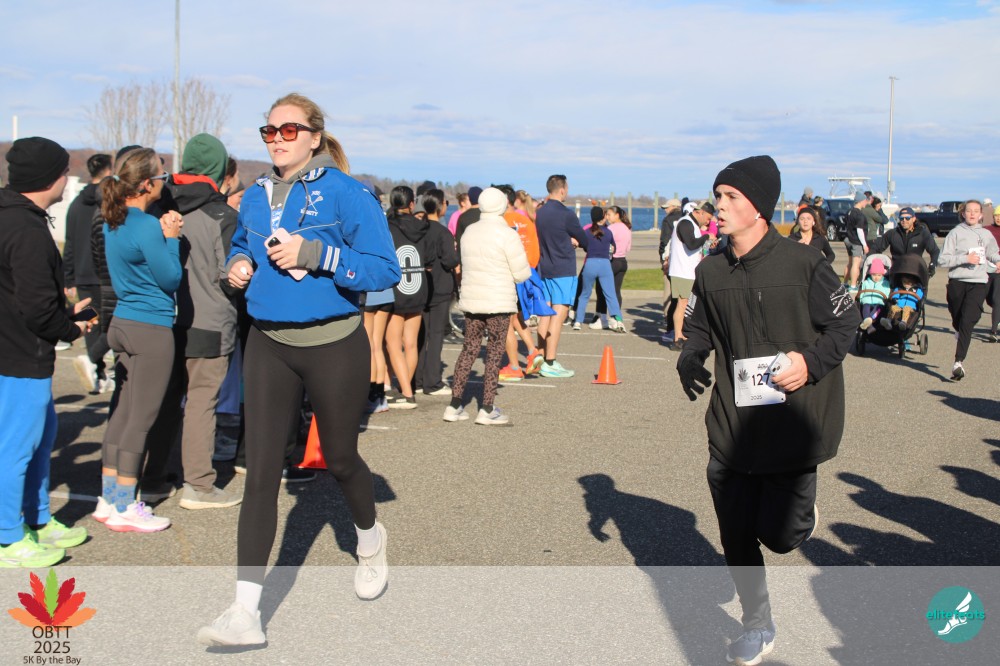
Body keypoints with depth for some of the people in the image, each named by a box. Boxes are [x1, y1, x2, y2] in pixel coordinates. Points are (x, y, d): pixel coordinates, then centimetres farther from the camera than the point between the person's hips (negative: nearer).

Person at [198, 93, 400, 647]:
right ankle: (245, 612, -3)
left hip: (333, 346, -4)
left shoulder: (344, 193, -10)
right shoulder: (255, 198, 7)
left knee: (339, 459, 14)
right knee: (260, 471, -4)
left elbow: (385, 269, -15)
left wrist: (313, 253, -24)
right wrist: (238, 265, 4)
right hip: (269, 344, 4)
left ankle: (370, 540, 48)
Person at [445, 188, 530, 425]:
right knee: (494, 353, 3)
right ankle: (487, 409, 4)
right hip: (498, 303, -5)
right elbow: (521, 274, -10)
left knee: (468, 350, 12)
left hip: (471, 300, 6)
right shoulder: (507, 235, -12)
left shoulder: (469, 232, 7)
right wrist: (526, 271, 13)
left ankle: (455, 406, 10)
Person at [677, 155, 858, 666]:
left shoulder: (802, 263, -11)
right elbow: (699, 328, 15)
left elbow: (845, 321, -3)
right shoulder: (711, 271, 3)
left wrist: (812, 362, -18)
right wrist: (689, 359, -5)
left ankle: (800, 511, 34)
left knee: (777, 534, -5)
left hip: (793, 426, -4)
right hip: (731, 427, 4)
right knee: (736, 536, 8)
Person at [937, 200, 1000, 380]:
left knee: (967, 322, -13)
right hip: (957, 282, 0)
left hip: (978, 283, 0)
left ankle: (959, 362, -18)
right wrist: (965, 258, -15)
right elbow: (944, 260, -4)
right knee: (957, 321, 11)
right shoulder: (955, 233, 3)